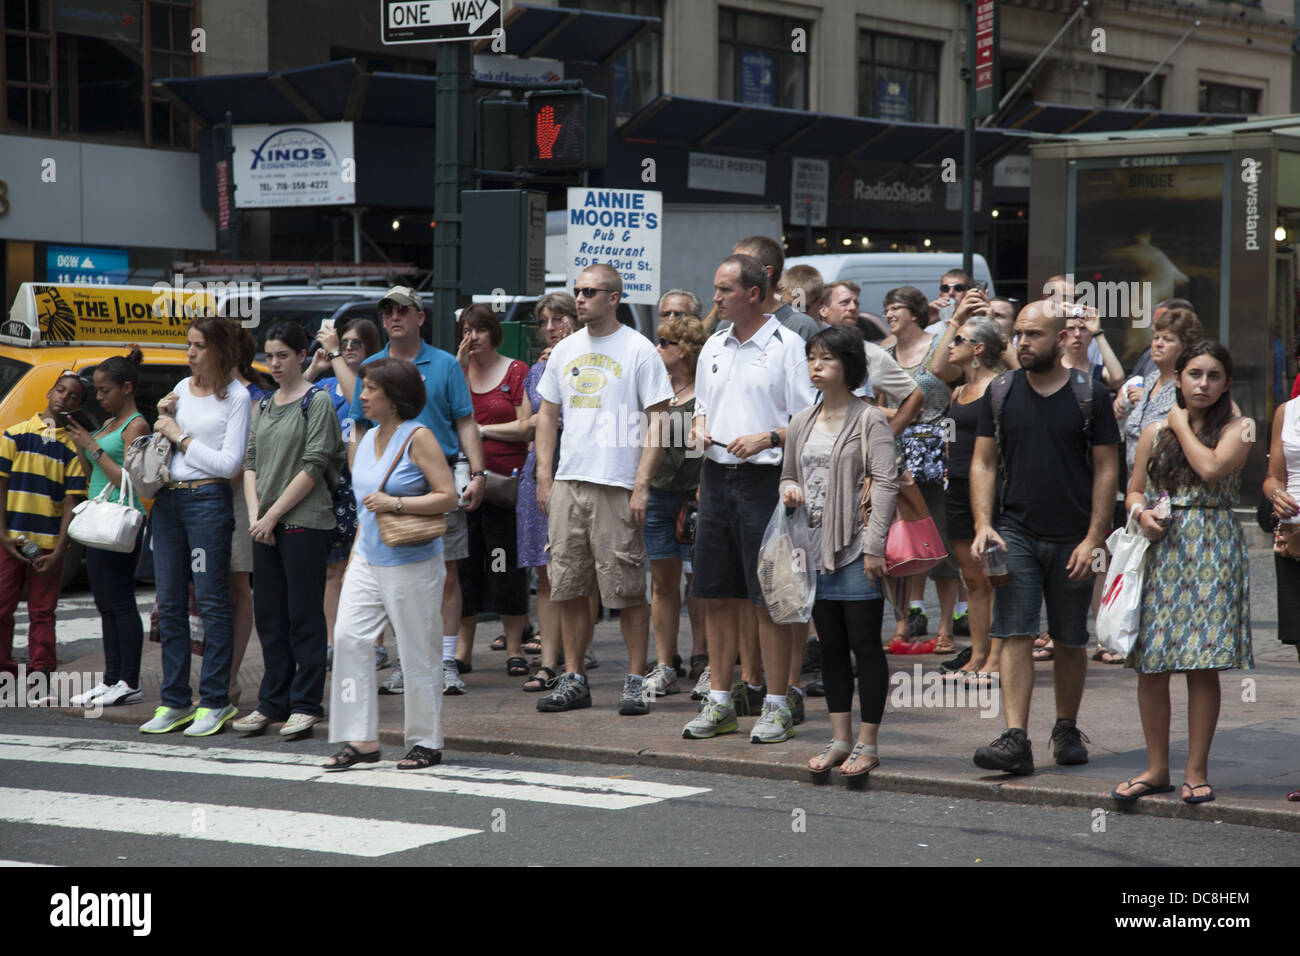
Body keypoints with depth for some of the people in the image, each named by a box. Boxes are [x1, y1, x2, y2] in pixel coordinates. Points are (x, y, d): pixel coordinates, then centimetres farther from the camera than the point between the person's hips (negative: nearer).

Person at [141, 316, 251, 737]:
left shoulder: (236, 396, -4)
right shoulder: (182, 388, 14)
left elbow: (230, 462, -11)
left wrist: (180, 436, -7)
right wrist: (163, 421, 3)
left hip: (208, 500, -7)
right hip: (167, 500, 7)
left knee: (211, 602, -4)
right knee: (169, 604, 7)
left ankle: (215, 702, 1)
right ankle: (175, 702, 14)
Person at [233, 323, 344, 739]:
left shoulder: (317, 401, -4)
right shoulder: (264, 405, 16)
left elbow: (313, 467, -10)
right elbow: (251, 462, 13)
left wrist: (273, 515, -11)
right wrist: (255, 514, -3)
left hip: (305, 521, -7)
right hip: (265, 526, 7)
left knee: (304, 616, -3)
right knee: (268, 615, 9)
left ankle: (306, 704, 3)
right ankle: (273, 703, 16)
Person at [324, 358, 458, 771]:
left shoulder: (418, 438, -9)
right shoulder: (365, 440, 13)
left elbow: (448, 497, -14)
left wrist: (395, 503, -20)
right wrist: (354, 558, 19)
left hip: (412, 565, -7)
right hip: (368, 562, 7)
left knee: (417, 652, 1)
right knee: (348, 637, -5)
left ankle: (426, 743, 13)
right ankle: (361, 740, 0)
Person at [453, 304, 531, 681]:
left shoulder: (516, 372, 1)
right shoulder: (456, 370, 13)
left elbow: (525, 427, -5)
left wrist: (481, 429, -5)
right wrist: (460, 366, -6)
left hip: (504, 476, -4)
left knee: (506, 564, -2)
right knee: (462, 564, 5)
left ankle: (514, 648, 6)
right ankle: (462, 647, 13)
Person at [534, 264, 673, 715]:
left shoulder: (638, 350, -4)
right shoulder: (565, 351, 13)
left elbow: (658, 420, -6)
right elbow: (547, 415, 19)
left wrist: (641, 484, -13)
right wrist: (544, 478, 10)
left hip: (617, 485, -5)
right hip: (568, 482, 6)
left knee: (627, 588, -3)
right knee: (568, 586, 7)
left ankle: (636, 679, 6)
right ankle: (574, 678, 15)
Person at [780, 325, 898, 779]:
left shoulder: (870, 420, -6)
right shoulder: (802, 423, 14)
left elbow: (885, 483, -11)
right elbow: (788, 474, 25)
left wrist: (874, 545, -18)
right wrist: (789, 490, 0)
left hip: (855, 548, -7)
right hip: (815, 547, 7)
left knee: (864, 644, -2)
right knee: (831, 646, 11)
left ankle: (867, 743, 2)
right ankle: (840, 739, 17)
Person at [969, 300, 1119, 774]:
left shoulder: (1090, 395, -1)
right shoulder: (1000, 392, 5)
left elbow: (1106, 470, -1)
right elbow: (983, 462, 7)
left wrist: (1093, 539, -9)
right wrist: (983, 524, -7)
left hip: (1073, 538, -1)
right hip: (1016, 533, 1)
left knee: (1070, 641, 8)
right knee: (1015, 635, -9)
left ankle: (1067, 730, 26)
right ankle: (1016, 739, -14)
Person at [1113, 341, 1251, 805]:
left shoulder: (1237, 428, 2)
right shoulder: (1154, 432, 12)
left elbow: (1211, 469, -16)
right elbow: (1134, 491, 15)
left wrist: (1182, 423, -3)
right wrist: (1143, 514, -7)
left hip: (1213, 552, -3)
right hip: (1161, 550, 3)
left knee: (1203, 665, -4)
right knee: (1151, 666, 1)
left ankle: (1196, 770, 6)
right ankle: (1156, 769, 12)